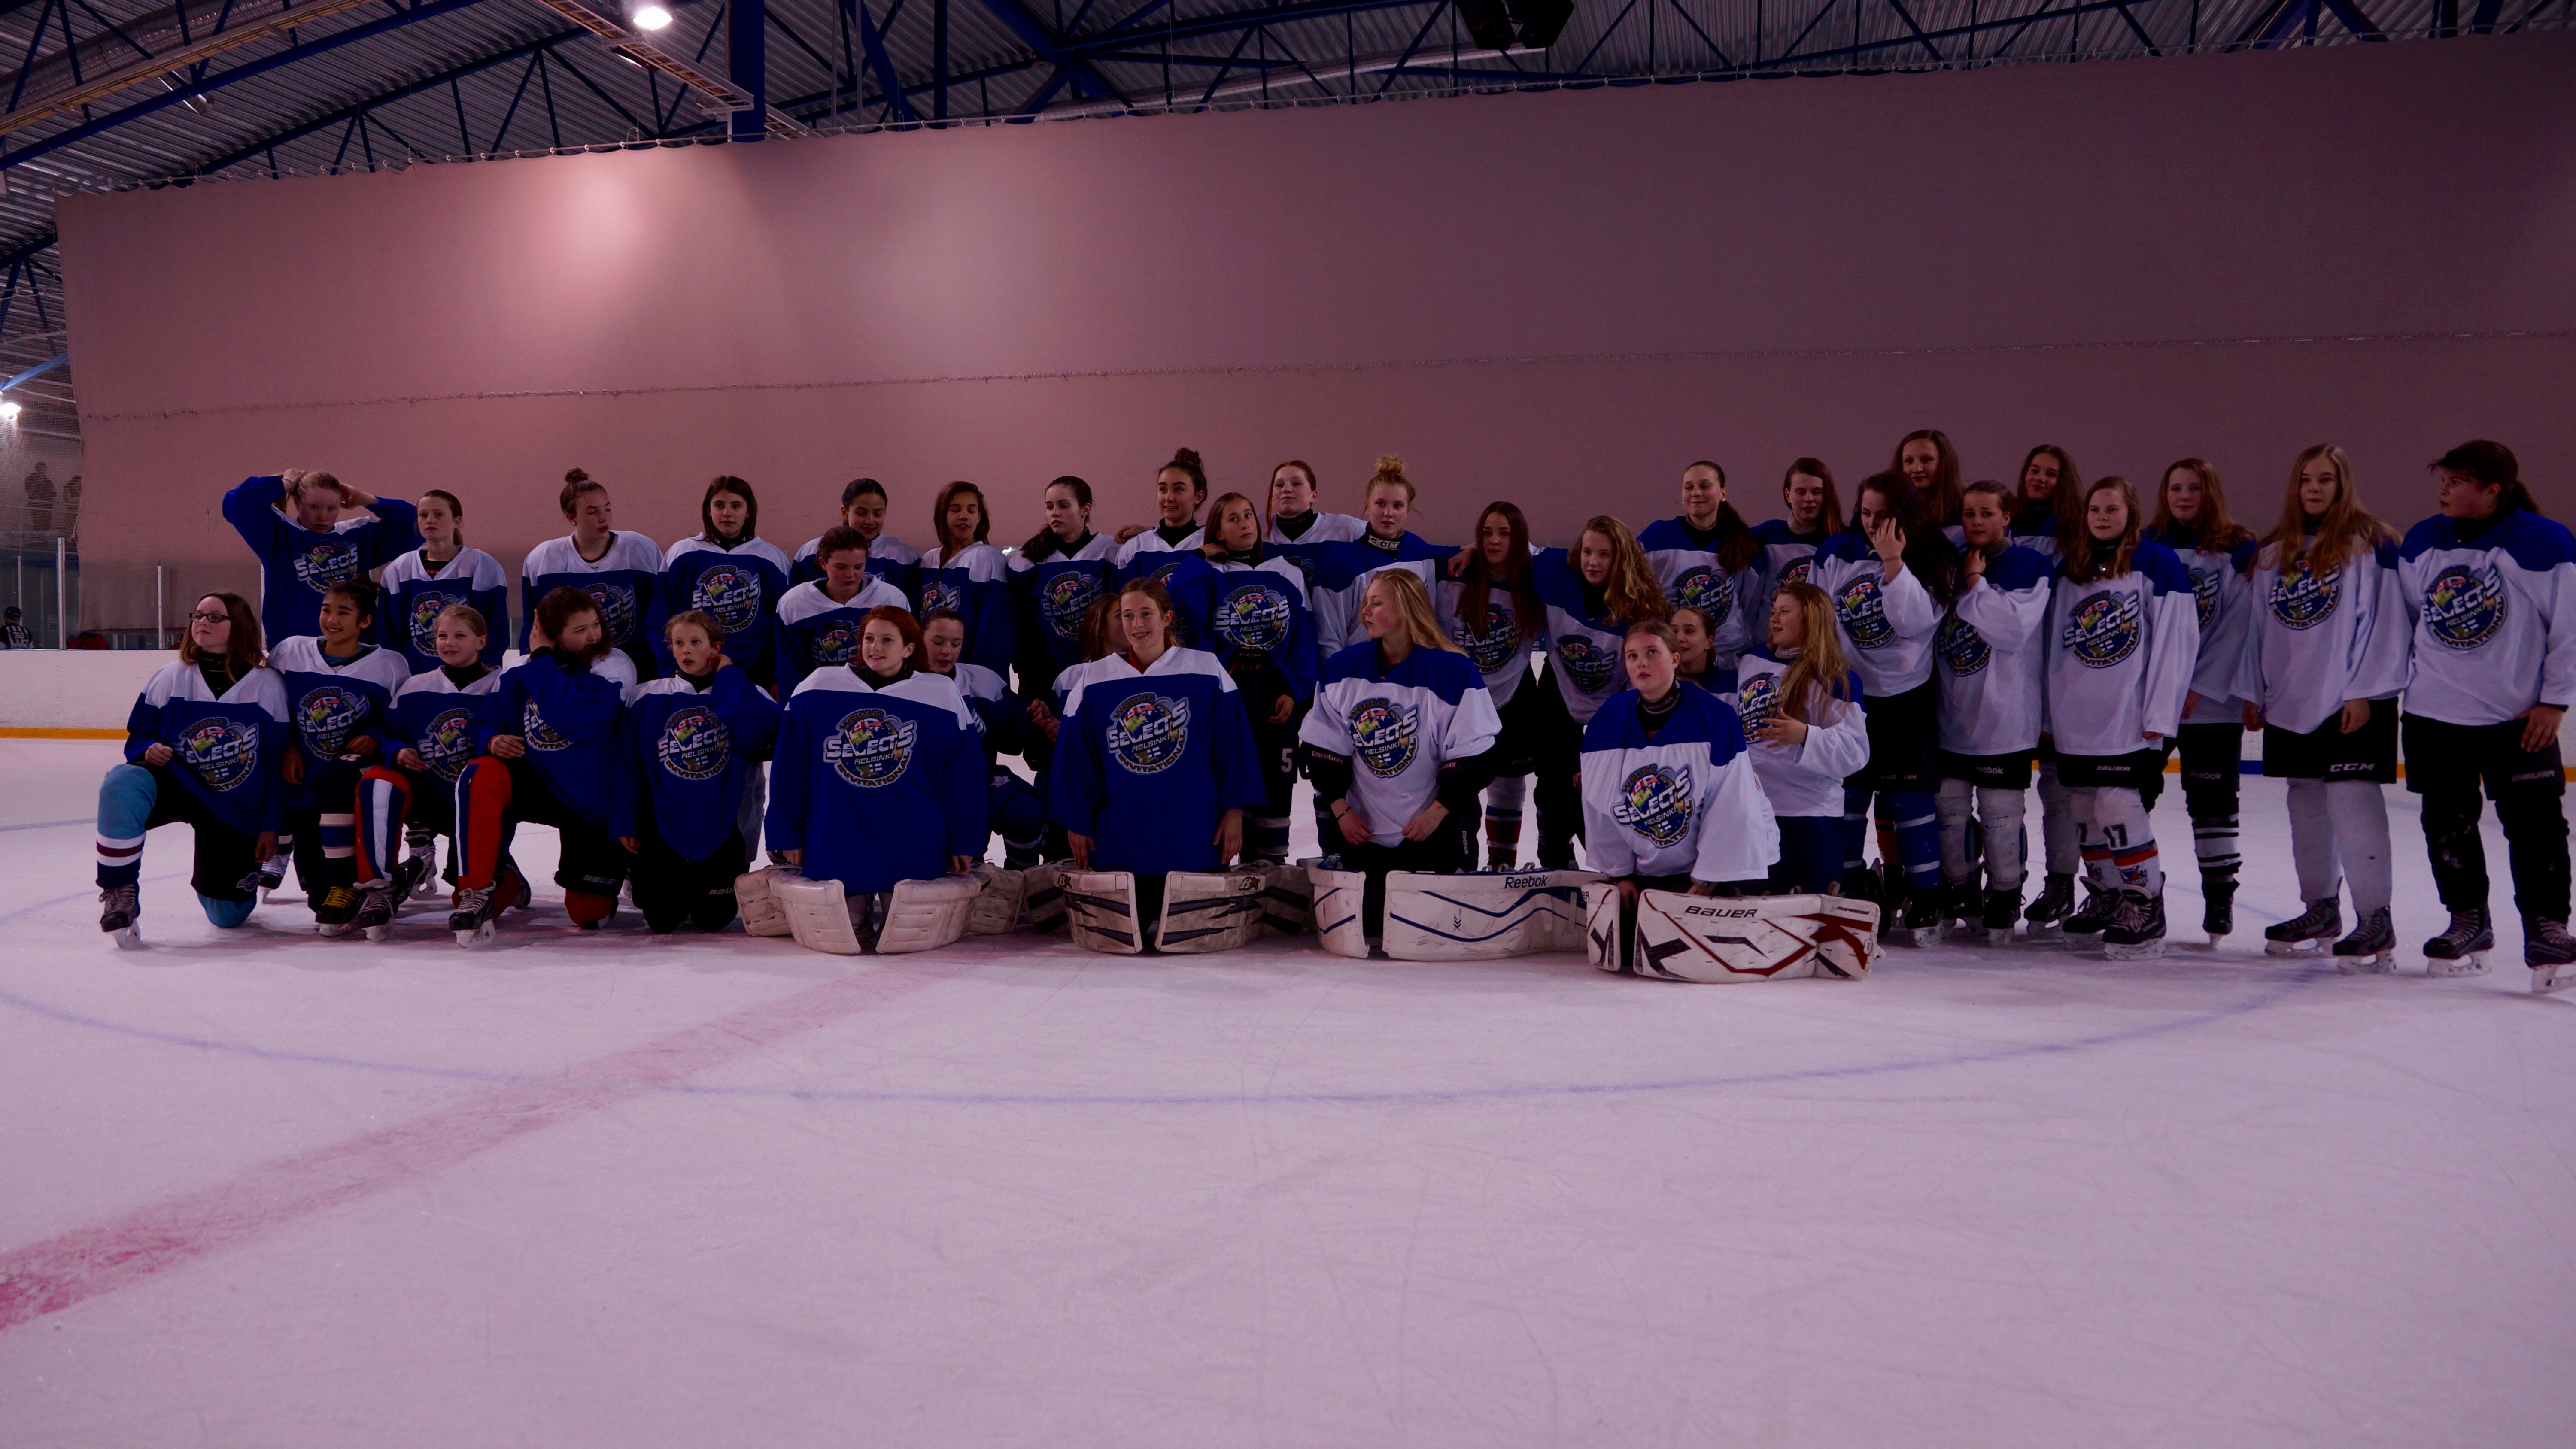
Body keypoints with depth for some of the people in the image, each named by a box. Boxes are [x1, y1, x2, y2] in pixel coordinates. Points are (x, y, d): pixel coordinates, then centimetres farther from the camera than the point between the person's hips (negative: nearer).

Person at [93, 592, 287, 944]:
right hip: (174, 782, 1)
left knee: (229, 915, 1)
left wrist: (271, 826, -4)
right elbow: (138, 737, 9)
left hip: (237, 809, 0)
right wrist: (148, 751, -16)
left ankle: (211, 879, 40)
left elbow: (279, 763, -3)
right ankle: (119, 892, -20)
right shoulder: (168, 678, -2)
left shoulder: (268, 685, -6)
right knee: (121, 784, -36)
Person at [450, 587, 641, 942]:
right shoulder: (521, 674, 1)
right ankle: (478, 891, -18)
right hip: (534, 778, 2)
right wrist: (493, 741, -17)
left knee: (589, 914, -1)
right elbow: (489, 723, 8)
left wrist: (541, 655, -17)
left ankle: (618, 860, 35)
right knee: (480, 777, -32)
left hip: (593, 800, -2)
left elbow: (564, 714, -27)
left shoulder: (615, 667, -12)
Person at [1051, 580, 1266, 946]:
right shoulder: (1095, 682, 1)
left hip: (1192, 831, -1)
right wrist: (1076, 823, 7)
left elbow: (1232, 746, 1)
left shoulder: (1206, 672, -2)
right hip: (1120, 839, 1)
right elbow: (1074, 759, 7)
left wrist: (1234, 811, -1)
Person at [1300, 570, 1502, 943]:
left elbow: (1475, 755, -11)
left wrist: (1438, 812, -15)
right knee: (1358, 920, -1)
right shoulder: (1343, 669, -1)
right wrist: (1340, 810, -3)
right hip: (1362, 830, 3)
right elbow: (1321, 748, 3)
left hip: (1438, 830, -3)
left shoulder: (1453, 671, -12)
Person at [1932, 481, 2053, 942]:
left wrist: (1976, 584, -11)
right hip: (1951, 714, 5)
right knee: (1950, 808, 8)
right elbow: (1928, 628, 18)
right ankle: (1959, 896, 23)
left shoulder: (2030, 567, -3)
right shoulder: (1950, 566, 11)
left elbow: (2014, 628, -17)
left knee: (2000, 815, -1)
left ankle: (2004, 900, 14)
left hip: (2005, 719, -4)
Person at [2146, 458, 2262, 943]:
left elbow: (2237, 628, -4)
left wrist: (2199, 689, -10)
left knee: (2213, 800, 3)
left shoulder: (2240, 550, -1)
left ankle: (2220, 895, 15)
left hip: (2213, 699, -2)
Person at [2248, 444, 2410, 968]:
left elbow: (2385, 620, -9)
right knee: (2306, 802, 12)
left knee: (2352, 797, -11)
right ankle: (2320, 910, 25)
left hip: (2353, 699, -6)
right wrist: (2253, 693, 13)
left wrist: (2364, 692, -14)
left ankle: (2375, 920, -6)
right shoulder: (2272, 552, 13)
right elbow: (2260, 625, 16)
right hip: (2289, 702, 6)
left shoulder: (2371, 543, -5)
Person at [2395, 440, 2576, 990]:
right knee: (2447, 825, 11)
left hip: (2519, 716, -4)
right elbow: (2400, 616, 15)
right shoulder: (2421, 542, 5)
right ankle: (2468, 923, 26)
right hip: (2433, 715, 5)